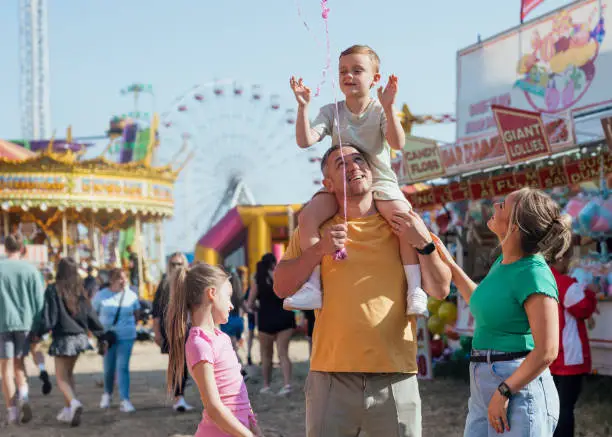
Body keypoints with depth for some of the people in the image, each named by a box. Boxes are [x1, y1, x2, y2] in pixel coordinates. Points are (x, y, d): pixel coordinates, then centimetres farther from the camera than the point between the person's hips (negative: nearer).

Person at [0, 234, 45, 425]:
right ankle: (23, 392, -8)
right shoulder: (30, 269, 1)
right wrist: (39, 327, 8)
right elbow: (39, 300, 1)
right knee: (19, 361, 18)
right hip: (25, 322, 2)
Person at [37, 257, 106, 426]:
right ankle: (67, 410, 23)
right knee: (69, 373, 22)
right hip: (80, 337, 5)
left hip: (62, 338, -5)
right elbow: (90, 315, 7)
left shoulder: (53, 290, -12)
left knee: (62, 378, 0)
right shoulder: (80, 291, 3)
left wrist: (37, 334, -6)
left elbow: (49, 317, -15)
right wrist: (101, 334, 17)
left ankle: (73, 402, -26)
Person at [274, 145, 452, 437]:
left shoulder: (403, 227, 9)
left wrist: (424, 244, -9)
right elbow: (281, 287, 3)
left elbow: (441, 290, 6)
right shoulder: (317, 228, 9)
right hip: (332, 377, 0)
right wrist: (319, 250, -10)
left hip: (395, 378, 0)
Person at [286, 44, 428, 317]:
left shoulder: (380, 111, -2)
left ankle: (415, 288, -23)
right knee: (307, 216, -25)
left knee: (405, 218, -31)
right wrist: (303, 107, -21)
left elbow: (398, 143, -20)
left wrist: (388, 107, -32)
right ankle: (313, 287, -19)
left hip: (379, 182, -2)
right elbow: (305, 140, -9)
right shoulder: (332, 112, 4)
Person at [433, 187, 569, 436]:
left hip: (520, 388, -8)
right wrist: (450, 266, 27)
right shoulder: (502, 263, 9)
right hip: (483, 387, 9)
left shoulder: (534, 273, -16)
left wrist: (504, 392, -18)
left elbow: (546, 352, -19)